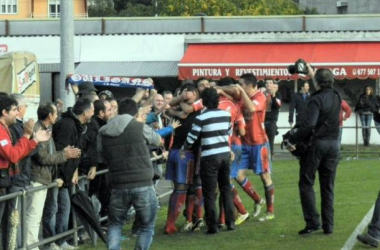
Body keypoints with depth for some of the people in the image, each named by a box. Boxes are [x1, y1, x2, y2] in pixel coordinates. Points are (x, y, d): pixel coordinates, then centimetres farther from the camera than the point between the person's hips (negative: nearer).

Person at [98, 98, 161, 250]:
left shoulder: (103, 133, 5)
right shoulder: (139, 127, -2)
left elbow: (105, 158, 13)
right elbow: (158, 141, 16)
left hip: (118, 186, 3)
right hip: (143, 185, -3)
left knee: (115, 224, 18)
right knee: (147, 226, 11)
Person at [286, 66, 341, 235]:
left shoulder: (316, 100, -15)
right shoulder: (336, 97, 6)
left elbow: (308, 124, -26)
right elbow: (325, 90, 31)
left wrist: (292, 140, -18)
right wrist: (313, 75, 42)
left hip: (316, 144, -6)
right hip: (333, 144, 6)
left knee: (306, 183, 3)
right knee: (328, 186, 9)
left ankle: (312, 221, -7)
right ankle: (328, 225, 8)